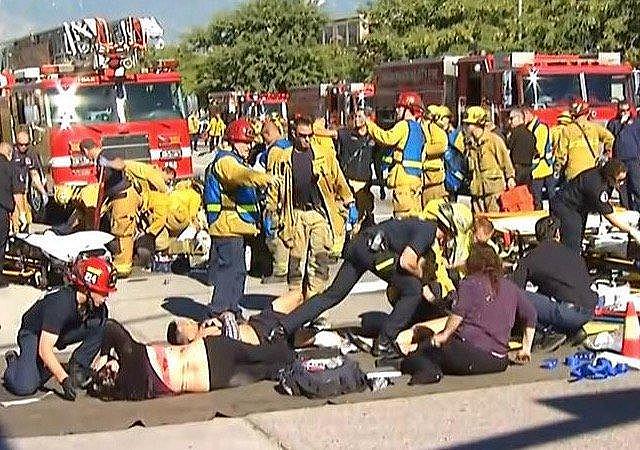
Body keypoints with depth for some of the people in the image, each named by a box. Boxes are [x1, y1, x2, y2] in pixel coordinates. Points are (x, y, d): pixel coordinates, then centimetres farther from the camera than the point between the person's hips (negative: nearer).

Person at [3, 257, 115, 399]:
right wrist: (64, 380, -45)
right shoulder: (59, 303, -36)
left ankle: (76, 367, -8)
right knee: (25, 387, -26)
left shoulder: (98, 307, -17)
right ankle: (13, 361, 7)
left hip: (64, 333, 6)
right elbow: (44, 349, -38)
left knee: (99, 324, -22)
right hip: (34, 333, -6)